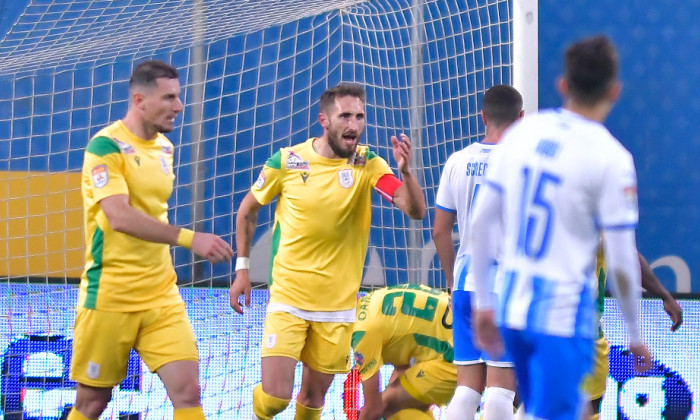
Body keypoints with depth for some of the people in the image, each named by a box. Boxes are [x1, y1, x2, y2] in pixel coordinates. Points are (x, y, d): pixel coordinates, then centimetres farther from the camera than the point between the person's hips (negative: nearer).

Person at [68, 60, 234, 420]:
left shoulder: (165, 147, 10)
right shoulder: (106, 146, -12)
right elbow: (119, 217, -26)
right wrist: (189, 238, -32)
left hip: (161, 295, 6)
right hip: (109, 295, -6)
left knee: (187, 390, -9)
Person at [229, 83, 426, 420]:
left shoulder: (367, 165, -6)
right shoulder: (285, 162, -7)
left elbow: (416, 211, -18)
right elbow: (248, 210, 10)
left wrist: (405, 171, -36)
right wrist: (242, 269, 7)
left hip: (338, 305, 1)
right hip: (287, 300, -1)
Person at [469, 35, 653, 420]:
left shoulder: (521, 132, 3)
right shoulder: (611, 157, -12)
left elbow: (480, 224, 6)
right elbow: (621, 265, -11)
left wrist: (483, 302, 14)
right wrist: (635, 336, 2)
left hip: (512, 305, 6)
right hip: (564, 315, -6)